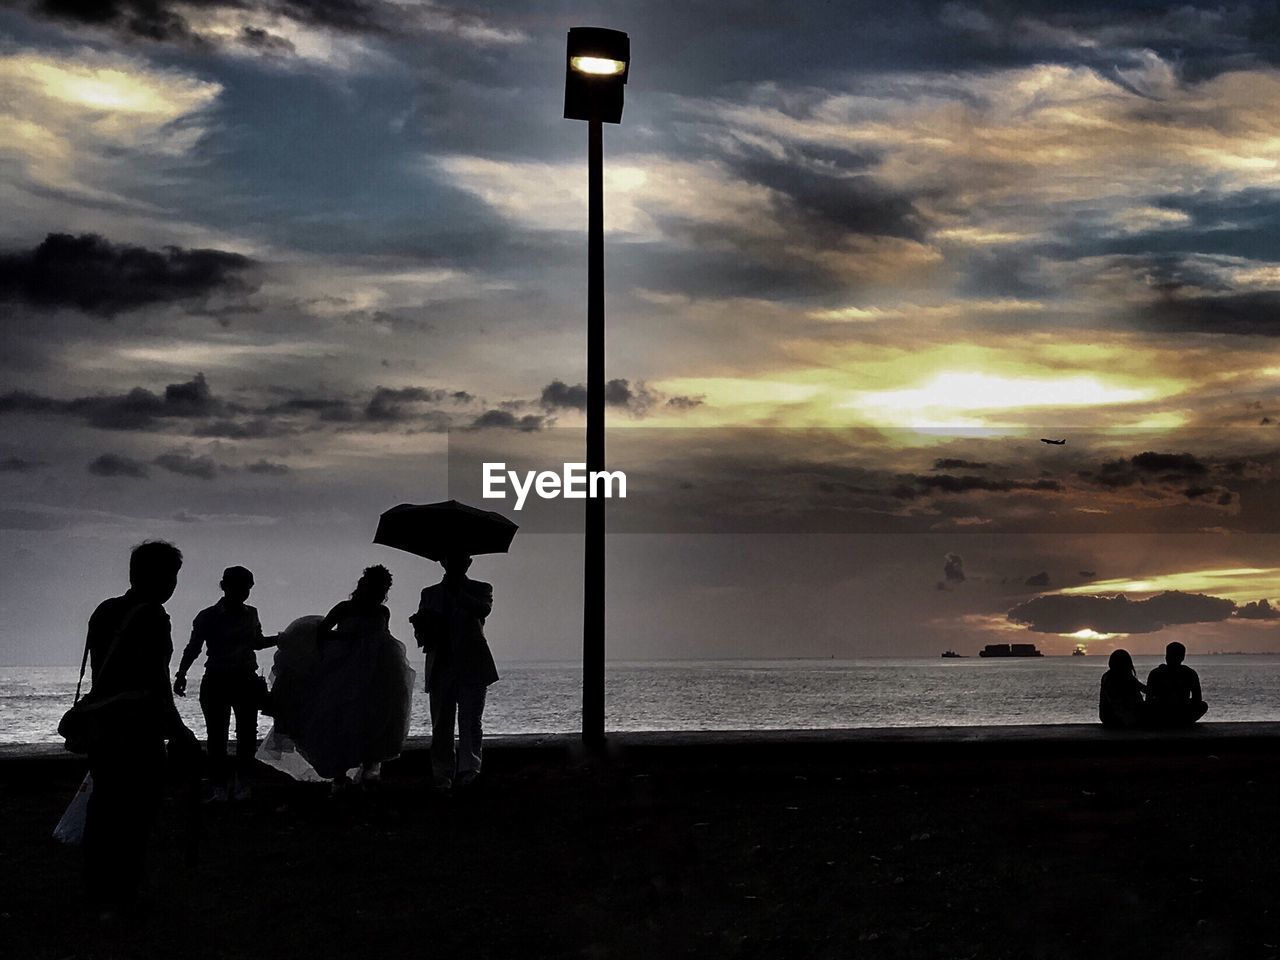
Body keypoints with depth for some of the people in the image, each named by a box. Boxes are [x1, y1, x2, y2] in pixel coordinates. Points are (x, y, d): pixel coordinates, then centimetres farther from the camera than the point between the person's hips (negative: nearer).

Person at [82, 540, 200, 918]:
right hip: (138, 728, -8)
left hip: (101, 725, 8)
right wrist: (177, 730, -13)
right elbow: (156, 684, -19)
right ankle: (118, 899, 3)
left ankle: (98, 893, 25)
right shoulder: (151, 616, -16)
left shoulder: (104, 611, 10)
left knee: (105, 804, 16)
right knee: (135, 810, 0)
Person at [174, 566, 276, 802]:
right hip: (217, 681, -3)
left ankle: (242, 781, 13)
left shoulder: (251, 614, 9)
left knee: (247, 733, 2)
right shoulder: (208, 616, -4)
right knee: (217, 734, -3)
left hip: (246, 680, 3)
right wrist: (181, 674, -16)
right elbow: (193, 648, -5)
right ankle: (220, 784, 4)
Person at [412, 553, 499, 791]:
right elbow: (421, 634, 14)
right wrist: (422, 626, -9)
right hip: (440, 668, 2)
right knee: (441, 725, 1)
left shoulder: (480, 590, 11)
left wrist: (457, 593, -19)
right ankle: (442, 778, 4)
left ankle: (468, 770, -12)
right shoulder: (430, 593, 18)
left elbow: (484, 610, -12)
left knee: (470, 722, -9)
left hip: (471, 667, -2)